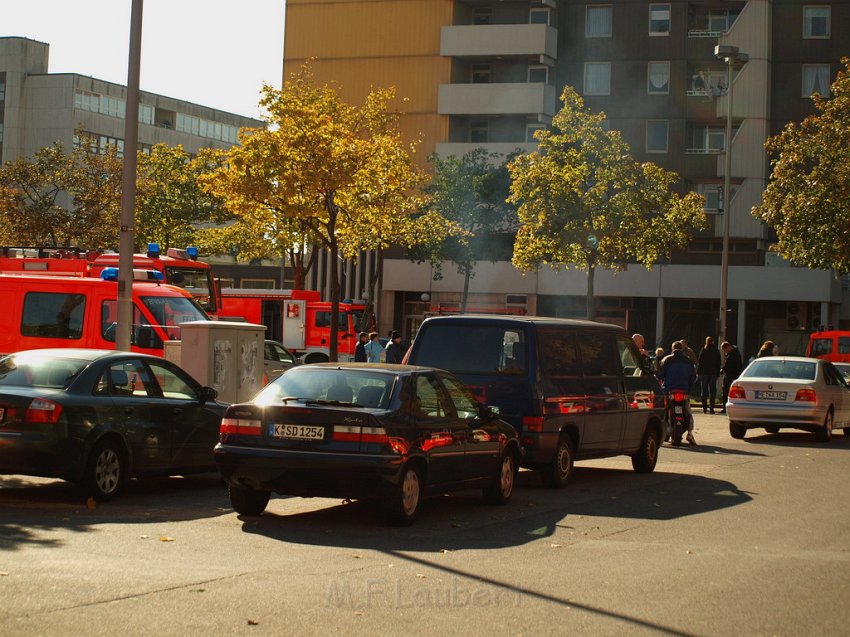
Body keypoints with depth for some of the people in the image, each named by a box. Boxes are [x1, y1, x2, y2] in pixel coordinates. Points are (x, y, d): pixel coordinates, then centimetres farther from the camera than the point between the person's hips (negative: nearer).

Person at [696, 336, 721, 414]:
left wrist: (698, 372, -1)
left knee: (704, 390, 4)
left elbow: (699, 361, -6)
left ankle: (704, 408, 1)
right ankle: (711, 408, 1)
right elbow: (718, 363, 7)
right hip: (713, 373, 2)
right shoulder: (716, 351, 5)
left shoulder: (703, 350, -4)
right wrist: (718, 373, 11)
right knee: (712, 390, 5)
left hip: (704, 372, -2)